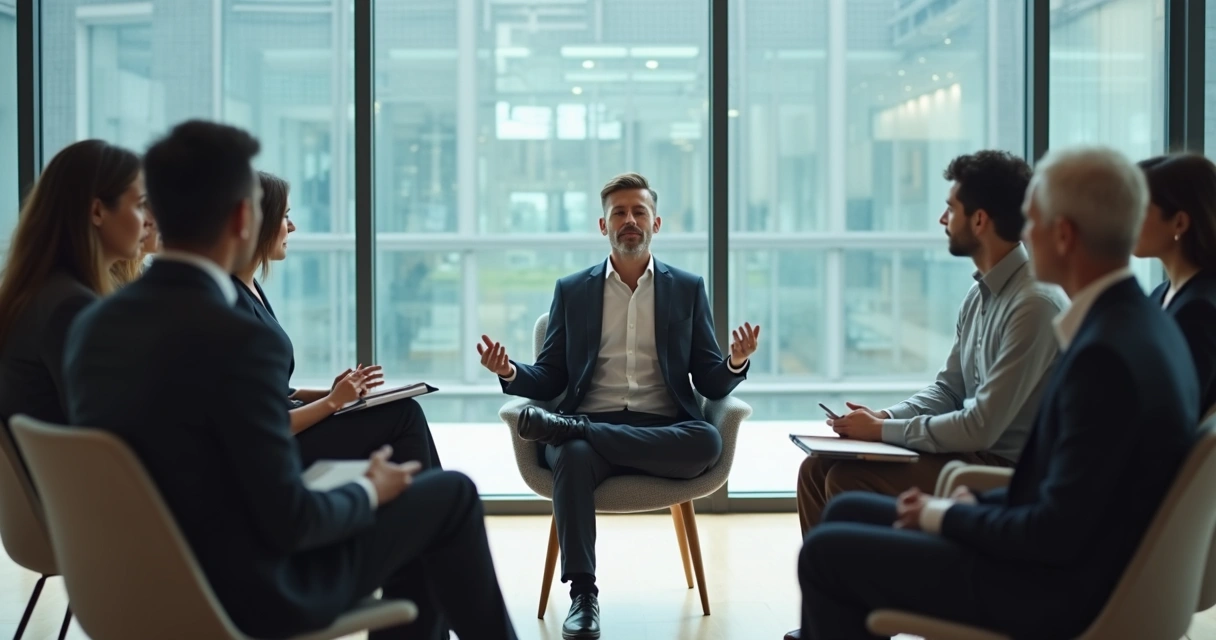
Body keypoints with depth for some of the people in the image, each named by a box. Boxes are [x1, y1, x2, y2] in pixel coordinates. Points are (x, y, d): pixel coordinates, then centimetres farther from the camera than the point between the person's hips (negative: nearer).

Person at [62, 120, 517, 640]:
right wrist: (369, 492, -3)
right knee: (448, 495, 12)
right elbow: (289, 522, -23)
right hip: (250, 590, -7)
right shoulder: (239, 340, -27)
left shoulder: (91, 326, -3)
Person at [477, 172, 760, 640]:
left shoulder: (688, 289, 13)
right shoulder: (571, 291, 14)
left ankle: (564, 426, -28)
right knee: (572, 456, -36)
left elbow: (712, 385, 9)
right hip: (586, 429, 0)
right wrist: (510, 372, -11)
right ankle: (582, 593, -29)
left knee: (707, 441, -34)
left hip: (662, 433, 1)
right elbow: (550, 380, 11)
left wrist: (736, 363, -14)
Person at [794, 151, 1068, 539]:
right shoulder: (981, 293, 9)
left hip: (1006, 468, -9)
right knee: (817, 469, -1)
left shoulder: (1034, 303, -21)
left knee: (846, 480, -20)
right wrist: (886, 417, -2)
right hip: (971, 451, 9)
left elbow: (980, 428, -23)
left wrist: (882, 430, -14)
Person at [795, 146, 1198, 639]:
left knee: (826, 552, -4)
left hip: (1055, 591, -9)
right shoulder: (1134, 324, 5)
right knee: (847, 511, 14)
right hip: (1067, 561, 9)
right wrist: (975, 504, 3)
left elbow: (1057, 533, -24)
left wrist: (945, 516, -10)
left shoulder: (1107, 353, -25)